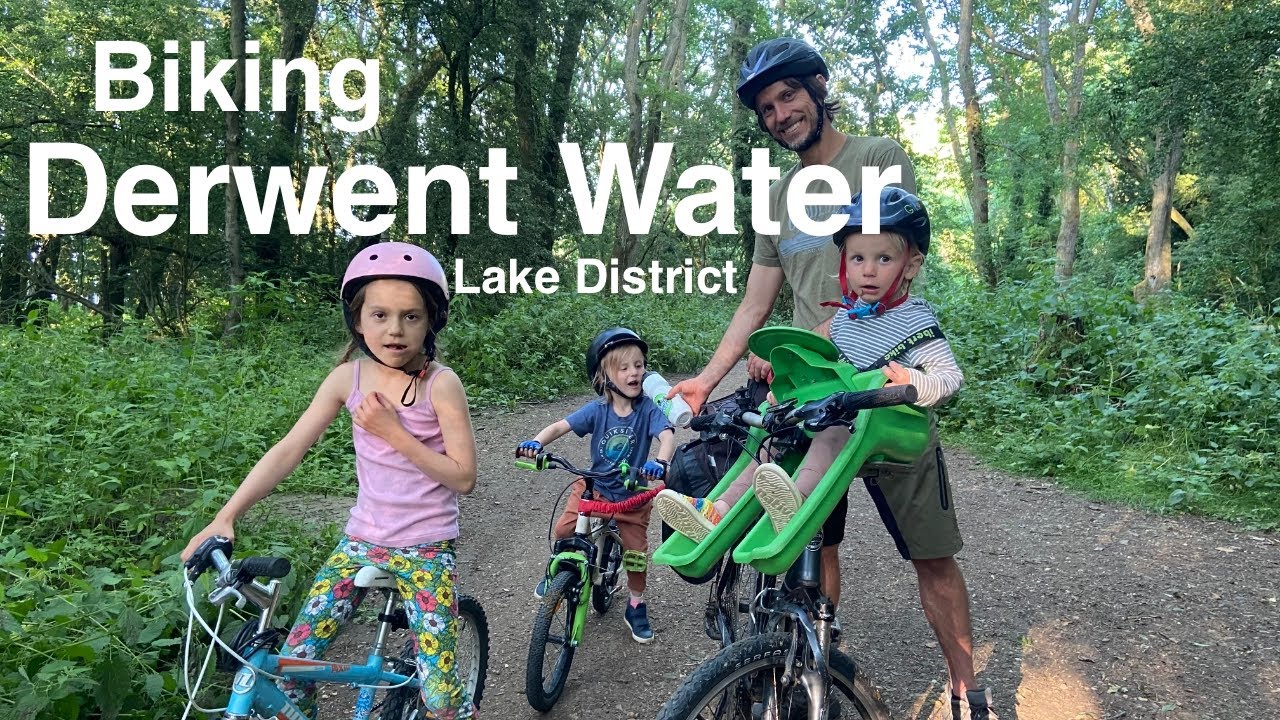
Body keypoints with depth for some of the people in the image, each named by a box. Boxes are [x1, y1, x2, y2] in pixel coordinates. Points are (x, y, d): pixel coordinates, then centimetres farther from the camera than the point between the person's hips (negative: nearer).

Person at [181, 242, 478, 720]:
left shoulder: (440, 384, -14)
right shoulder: (348, 377, -3)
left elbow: (463, 478, -15)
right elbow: (288, 450, -3)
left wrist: (393, 432, -22)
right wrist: (224, 518, -11)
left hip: (425, 549, -4)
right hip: (360, 541, 4)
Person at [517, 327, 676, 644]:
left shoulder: (648, 409, -18)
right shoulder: (597, 409, -14)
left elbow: (667, 436, -31)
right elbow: (560, 426, -17)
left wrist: (660, 463, -53)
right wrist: (535, 442, -37)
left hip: (632, 493, -1)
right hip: (594, 484, 1)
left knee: (636, 549, 1)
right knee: (563, 529, -14)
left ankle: (636, 608, 26)